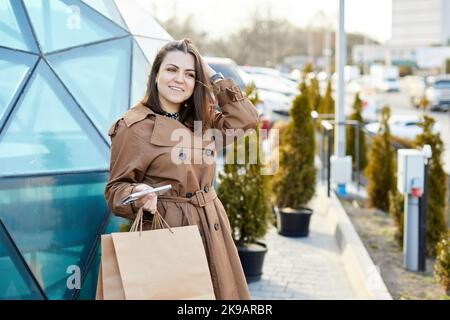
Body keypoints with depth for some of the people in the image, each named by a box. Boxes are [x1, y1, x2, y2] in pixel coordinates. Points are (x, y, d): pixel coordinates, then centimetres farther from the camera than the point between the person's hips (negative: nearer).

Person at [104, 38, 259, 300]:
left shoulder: (202, 121, 10)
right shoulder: (134, 127, -9)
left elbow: (248, 118, 6)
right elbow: (116, 189, -6)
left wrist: (214, 77, 3)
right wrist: (138, 195, -29)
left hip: (212, 232, 6)